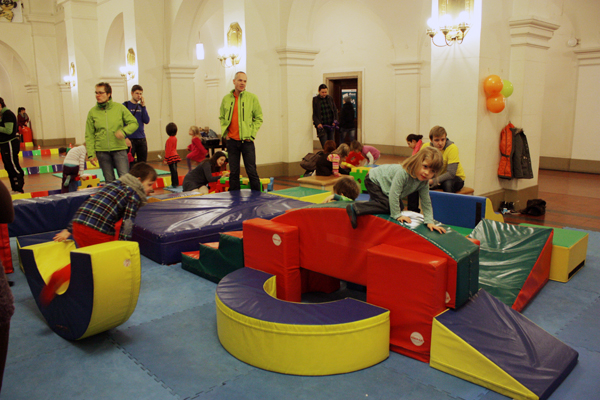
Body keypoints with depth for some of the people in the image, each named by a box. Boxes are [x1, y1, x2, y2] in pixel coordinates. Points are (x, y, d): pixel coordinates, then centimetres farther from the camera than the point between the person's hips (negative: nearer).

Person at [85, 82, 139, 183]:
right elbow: (89, 136, 5)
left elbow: (134, 123, 3)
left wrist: (123, 131, -16)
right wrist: (91, 153, -1)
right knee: (109, 181, 9)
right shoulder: (92, 112, 4)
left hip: (119, 149, -1)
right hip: (102, 151, 2)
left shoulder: (120, 108, 1)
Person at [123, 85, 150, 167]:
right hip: (130, 140, -4)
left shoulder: (141, 106, 13)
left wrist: (143, 106, -5)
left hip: (142, 139, 5)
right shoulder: (125, 105, -1)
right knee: (130, 164, -3)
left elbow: (147, 121, 0)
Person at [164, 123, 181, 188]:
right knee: (175, 171, 14)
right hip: (175, 156, 8)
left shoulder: (169, 140, -17)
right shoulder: (175, 138, 8)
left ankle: (174, 184, -2)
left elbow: (168, 150, -17)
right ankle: (176, 183, 21)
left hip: (171, 158, -8)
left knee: (173, 171, -5)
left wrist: (166, 159, -13)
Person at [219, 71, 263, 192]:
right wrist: (225, 132, 6)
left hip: (247, 141, -3)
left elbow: (259, 118, 1)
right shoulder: (226, 98, 8)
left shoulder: (252, 97, -1)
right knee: (233, 172, 8)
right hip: (232, 141, 3)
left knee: (251, 171, -1)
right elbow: (222, 117, 18)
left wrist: (252, 134, -6)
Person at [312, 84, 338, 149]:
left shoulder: (330, 98, 10)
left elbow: (335, 110, 15)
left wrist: (335, 120, 1)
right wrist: (318, 123, -18)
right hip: (322, 126, -4)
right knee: (325, 147, -8)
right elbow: (314, 114, -5)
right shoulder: (315, 100, -4)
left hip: (331, 125, 5)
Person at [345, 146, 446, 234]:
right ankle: (354, 209, -21)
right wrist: (397, 215, -29)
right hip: (373, 179, -8)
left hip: (384, 182, 8)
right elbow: (394, 194, -36)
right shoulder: (403, 173, -40)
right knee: (387, 206, -23)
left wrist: (429, 221, -13)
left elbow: (426, 202, -6)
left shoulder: (424, 181, -15)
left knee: (400, 207, 9)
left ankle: (374, 202, 27)